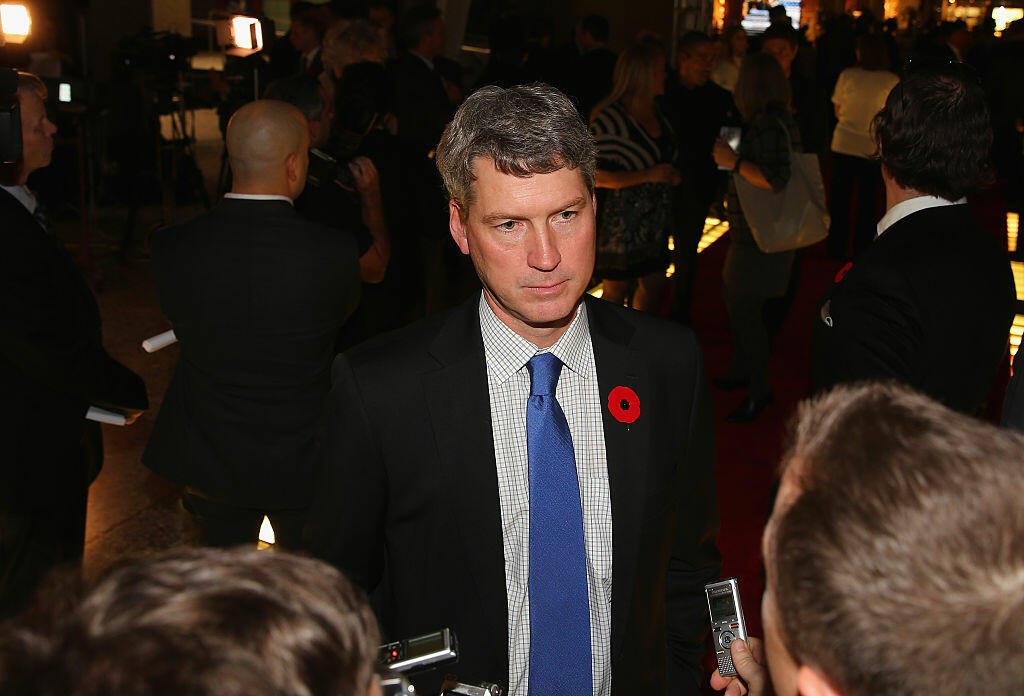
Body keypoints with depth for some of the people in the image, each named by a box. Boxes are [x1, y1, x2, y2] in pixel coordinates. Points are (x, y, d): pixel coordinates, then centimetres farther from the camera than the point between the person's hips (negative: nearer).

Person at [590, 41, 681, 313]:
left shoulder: (657, 113, 10)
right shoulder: (611, 118, -16)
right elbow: (596, 175, -21)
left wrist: (671, 175, 6)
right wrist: (648, 175, -22)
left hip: (655, 224, 8)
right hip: (621, 223, -8)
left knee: (655, 285, 13)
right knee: (616, 291, 5)